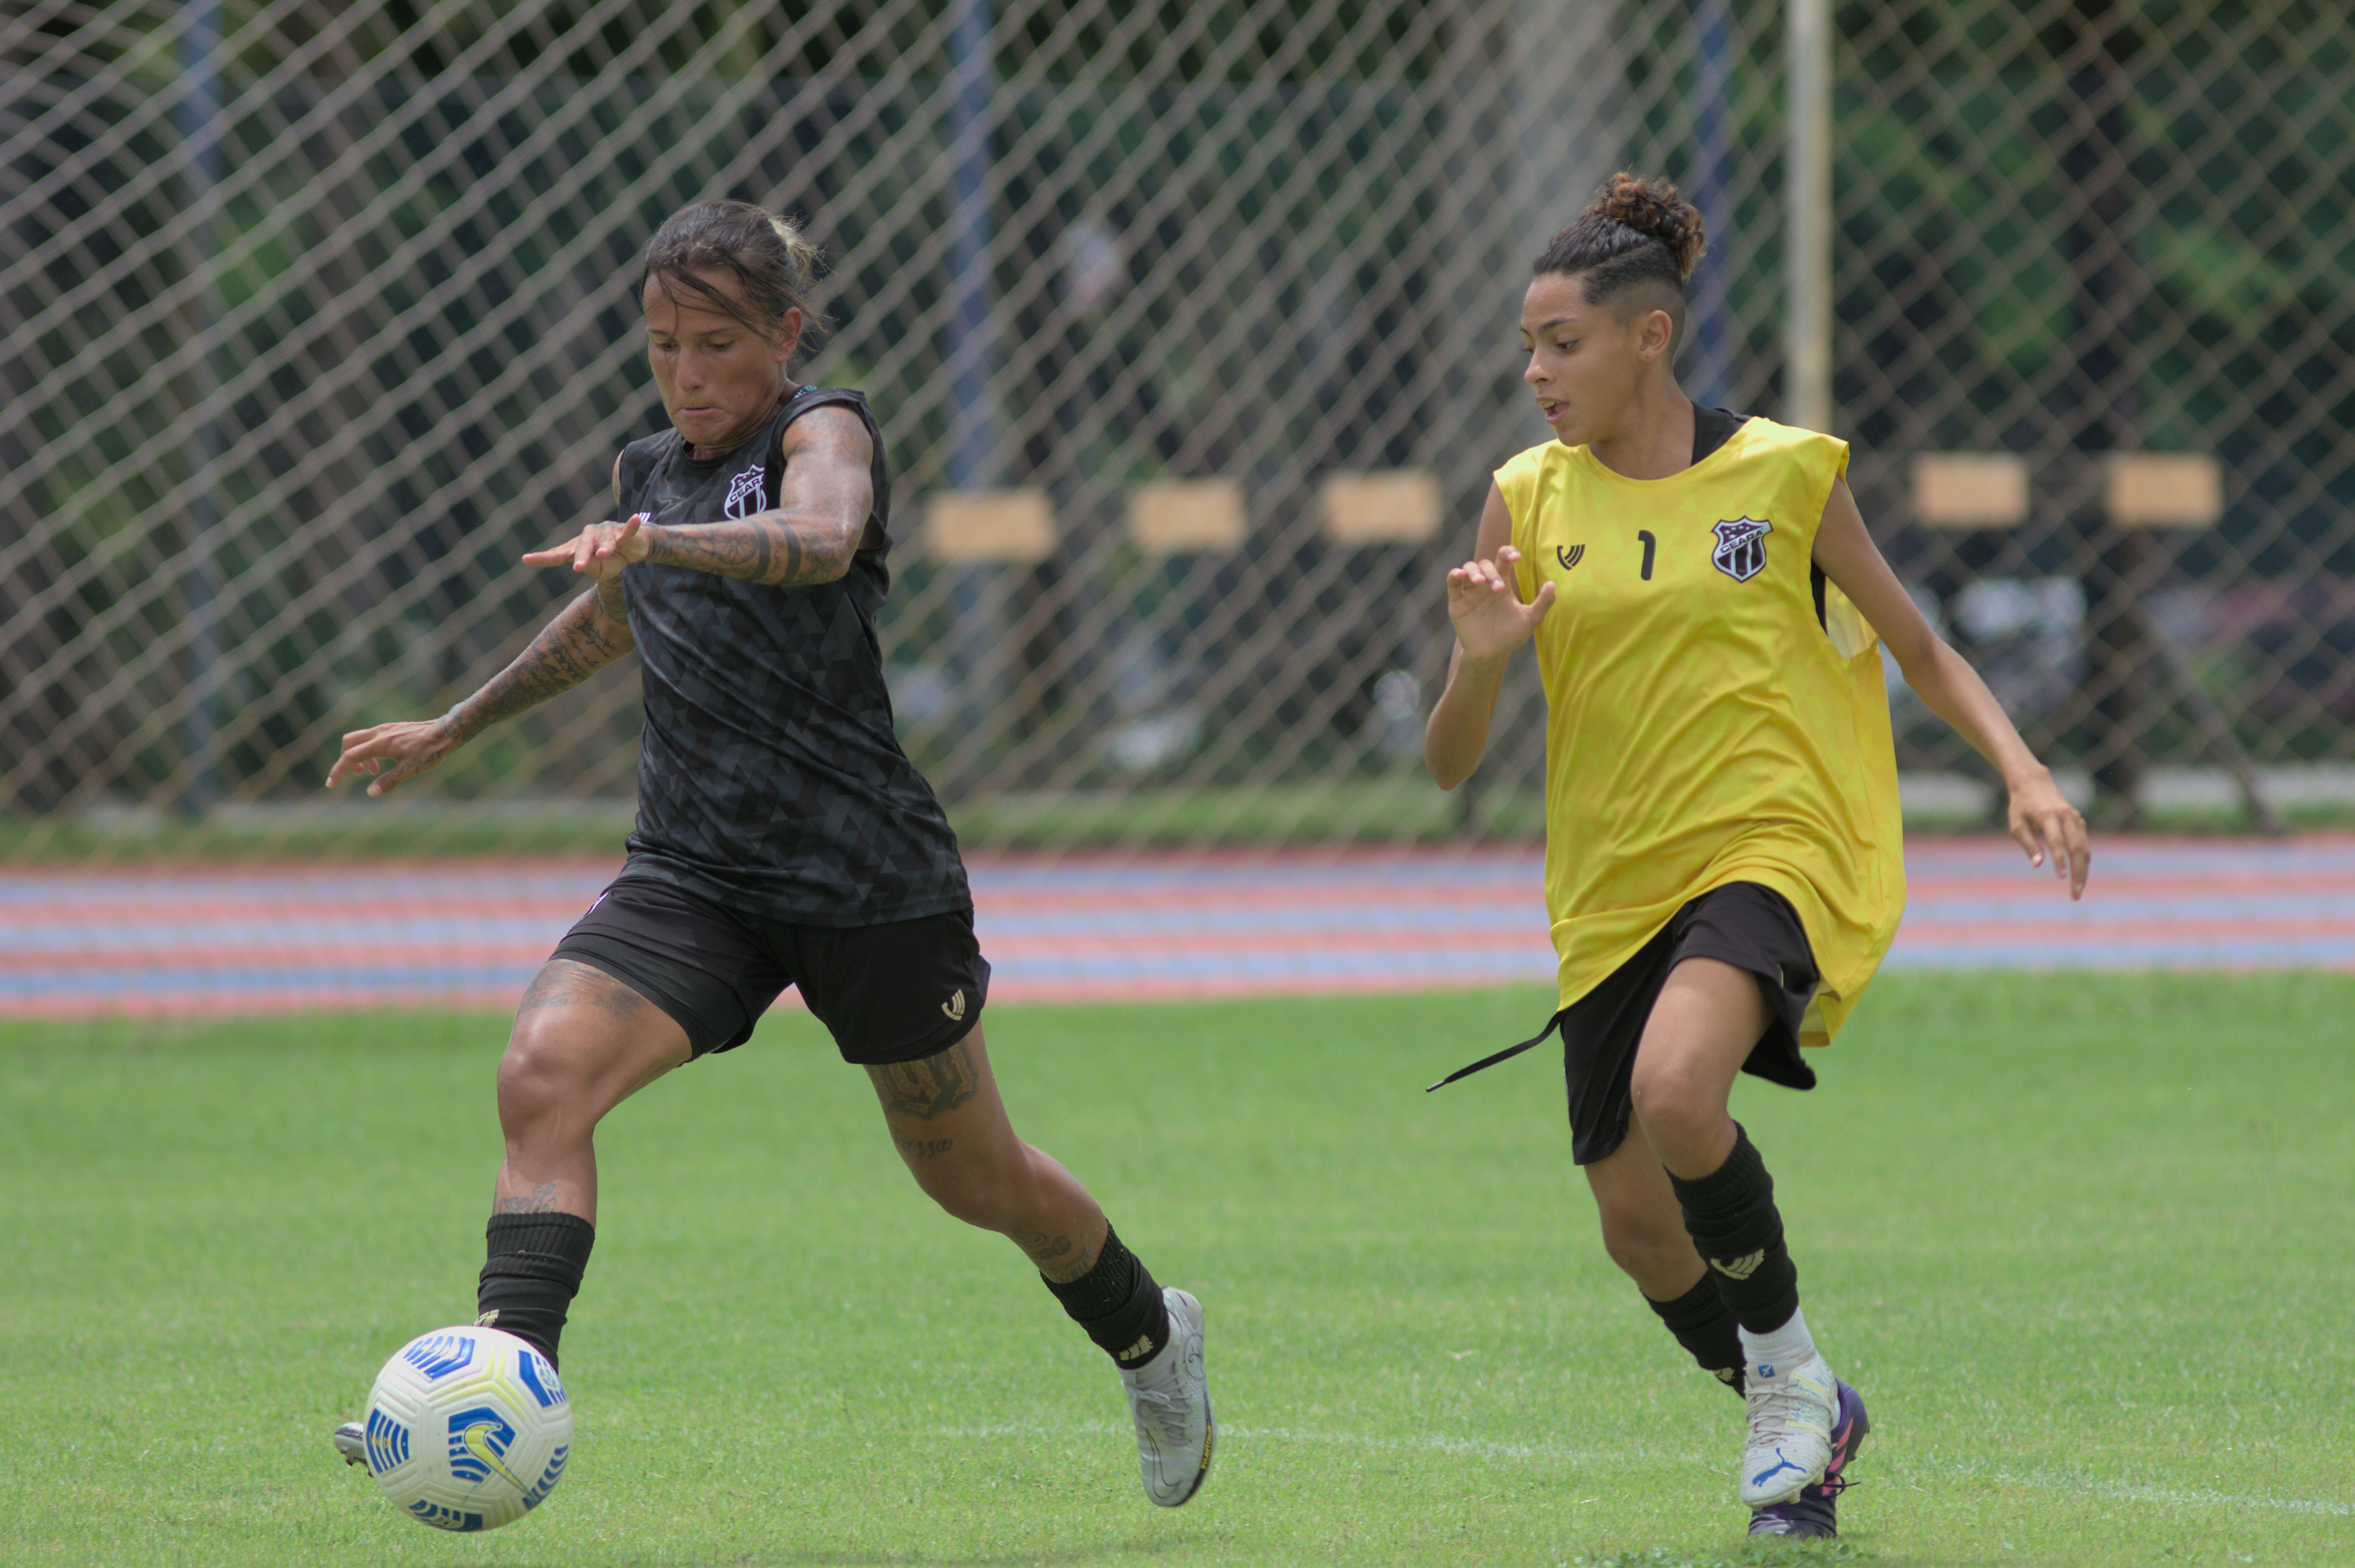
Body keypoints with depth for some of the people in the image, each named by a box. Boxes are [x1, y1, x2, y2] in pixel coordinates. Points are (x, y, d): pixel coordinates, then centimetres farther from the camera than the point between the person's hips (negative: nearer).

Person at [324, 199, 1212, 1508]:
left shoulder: (825, 430, -10)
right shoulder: (651, 470, 10)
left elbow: (823, 539, -35)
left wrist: (662, 542, -52)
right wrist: (455, 728, 39)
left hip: (872, 881, -5)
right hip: (695, 874, 5)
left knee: (974, 1176, 12)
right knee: (546, 1071, -24)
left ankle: (1149, 1337, 43)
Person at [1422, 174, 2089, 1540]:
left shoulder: (1787, 475, -3)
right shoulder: (1530, 503, 3)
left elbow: (1918, 648, 10)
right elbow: (1450, 767, 4)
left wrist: (2024, 773, -6)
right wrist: (1479, 659, -17)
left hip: (1773, 850, -4)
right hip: (1612, 894, 4)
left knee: (1676, 1090, -32)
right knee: (1640, 1226, 3)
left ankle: (1791, 1372, -8)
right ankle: (1803, 1423, 31)